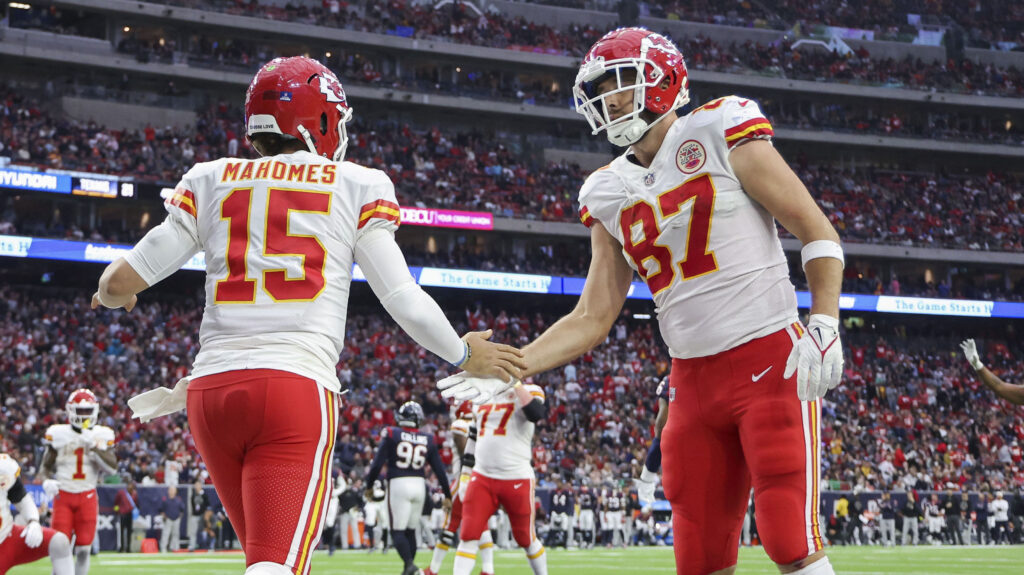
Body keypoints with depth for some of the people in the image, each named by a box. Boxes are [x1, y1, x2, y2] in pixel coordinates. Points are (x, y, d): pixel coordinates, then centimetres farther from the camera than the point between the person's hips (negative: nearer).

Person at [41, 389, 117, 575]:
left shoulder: (101, 436, 2)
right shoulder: (59, 434, -1)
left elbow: (112, 467, -7)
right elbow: (46, 466, 7)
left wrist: (94, 446, -17)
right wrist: (46, 481, -14)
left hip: (87, 497, 1)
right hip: (63, 496, -1)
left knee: (83, 549, 1)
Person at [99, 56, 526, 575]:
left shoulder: (209, 182, 13)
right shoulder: (357, 187, 7)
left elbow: (120, 283, 10)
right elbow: (402, 299, 5)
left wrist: (114, 295, 34)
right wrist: (463, 355, 22)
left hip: (212, 387, 4)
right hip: (296, 386, -4)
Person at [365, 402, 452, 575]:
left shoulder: (391, 434, -3)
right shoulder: (428, 440, 6)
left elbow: (377, 464, -5)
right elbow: (439, 469, 8)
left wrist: (369, 485, 9)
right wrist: (447, 494, 16)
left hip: (398, 484, -4)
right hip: (419, 484, 4)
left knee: (398, 531, -1)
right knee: (410, 530, 15)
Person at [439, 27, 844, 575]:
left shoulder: (722, 131, -4)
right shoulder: (610, 194, 12)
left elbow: (817, 232, -4)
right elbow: (592, 318, 13)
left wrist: (824, 326, -16)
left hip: (770, 361, -6)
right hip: (694, 381, 6)